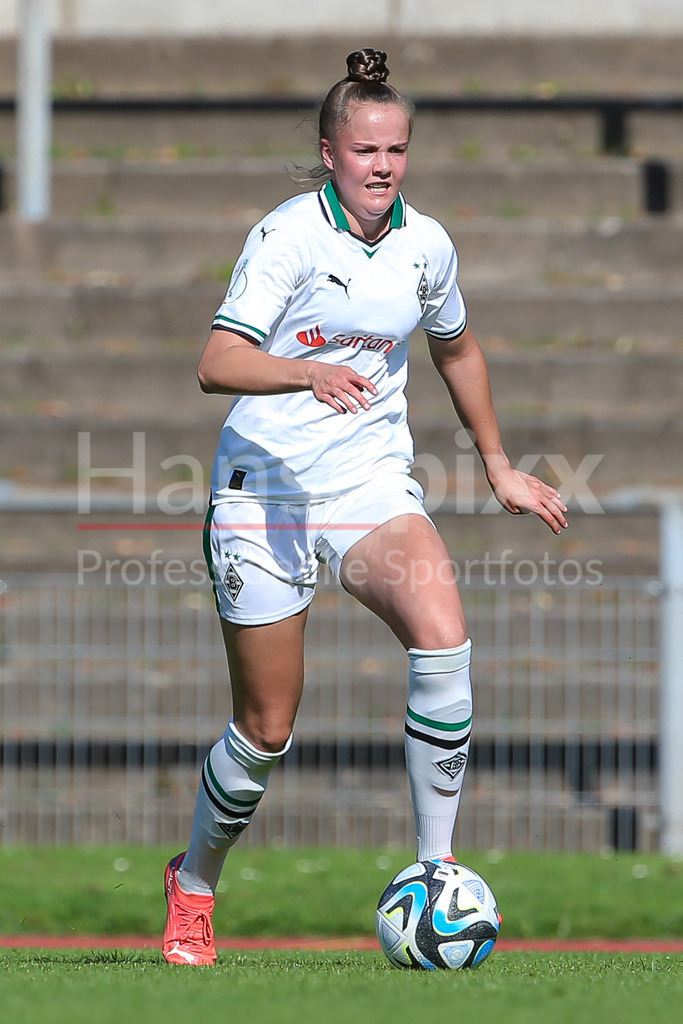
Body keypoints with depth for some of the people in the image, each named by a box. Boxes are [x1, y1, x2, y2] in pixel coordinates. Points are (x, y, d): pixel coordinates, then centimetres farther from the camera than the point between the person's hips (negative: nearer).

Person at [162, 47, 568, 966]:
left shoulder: (426, 245, 4)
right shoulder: (288, 236, -11)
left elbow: (457, 351, 24)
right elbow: (218, 363, -22)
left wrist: (499, 469, 28)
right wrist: (311, 374, -40)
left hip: (374, 483, 4)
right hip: (266, 486, -3)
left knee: (443, 637, -26)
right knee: (266, 731, 0)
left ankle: (434, 871, -18)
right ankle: (194, 885, 29)